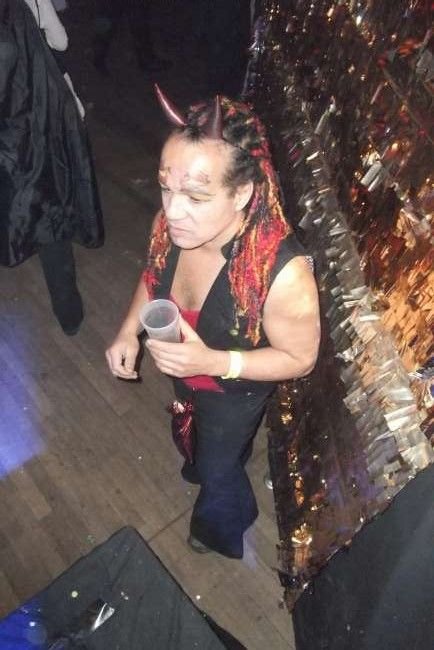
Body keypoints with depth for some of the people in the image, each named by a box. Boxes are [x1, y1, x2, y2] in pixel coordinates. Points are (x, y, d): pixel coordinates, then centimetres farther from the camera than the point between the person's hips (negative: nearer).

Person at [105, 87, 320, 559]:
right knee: (196, 432, 36)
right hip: (185, 376, 5)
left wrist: (215, 362, -37)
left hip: (235, 392, -4)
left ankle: (224, 530, 61)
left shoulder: (283, 272, -42)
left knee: (218, 466, 23)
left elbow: (300, 358, -25)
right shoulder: (171, 225, -26)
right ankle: (207, 461, 74)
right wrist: (129, 330, -17)